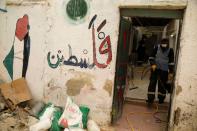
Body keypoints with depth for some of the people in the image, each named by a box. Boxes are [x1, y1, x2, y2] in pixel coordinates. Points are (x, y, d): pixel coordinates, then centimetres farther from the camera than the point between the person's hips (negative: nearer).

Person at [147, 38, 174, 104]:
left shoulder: (170, 51, -5)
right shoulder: (157, 48, -4)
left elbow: (171, 62, -3)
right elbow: (151, 57, 2)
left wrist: (171, 72, -5)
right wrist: (153, 64, -14)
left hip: (164, 70, -1)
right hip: (155, 68, 1)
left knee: (162, 85, 4)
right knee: (152, 83, -2)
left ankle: (161, 98, 20)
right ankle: (150, 98, 4)